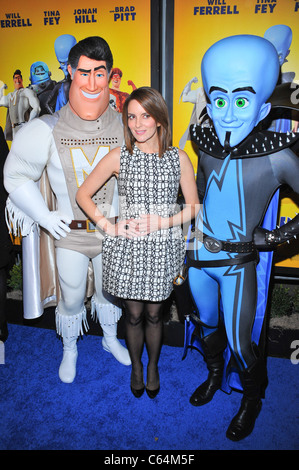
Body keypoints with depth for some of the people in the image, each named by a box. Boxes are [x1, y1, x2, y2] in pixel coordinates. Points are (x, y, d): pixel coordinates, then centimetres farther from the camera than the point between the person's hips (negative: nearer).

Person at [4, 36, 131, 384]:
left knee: (108, 290, 22)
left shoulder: (123, 127, -9)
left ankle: (110, 338, 51)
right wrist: (43, 216, -6)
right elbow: (16, 175, -4)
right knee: (71, 297, 14)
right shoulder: (48, 129, -15)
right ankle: (69, 350, 44)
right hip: (69, 232, -1)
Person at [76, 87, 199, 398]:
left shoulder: (179, 158, -2)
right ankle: (136, 366, 42)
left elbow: (193, 207, 2)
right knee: (133, 315, 14)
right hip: (127, 248, 0)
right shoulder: (119, 157, -4)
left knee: (153, 314, 15)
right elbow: (83, 194, 2)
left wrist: (162, 222, -13)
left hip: (161, 250, 0)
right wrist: (109, 227, -8)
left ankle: (153, 366, 42)